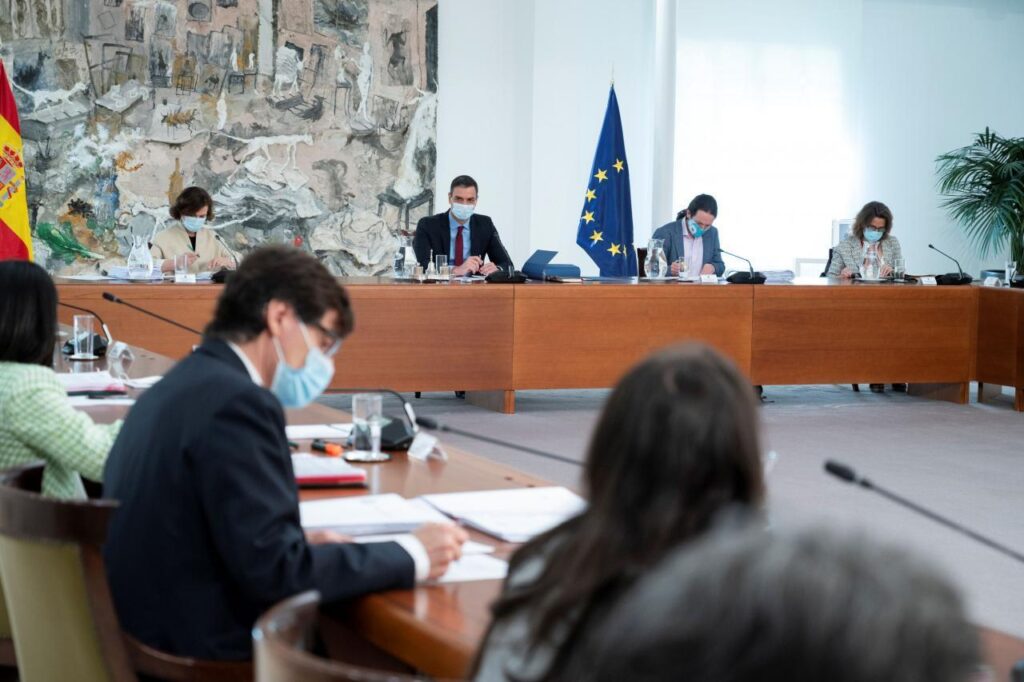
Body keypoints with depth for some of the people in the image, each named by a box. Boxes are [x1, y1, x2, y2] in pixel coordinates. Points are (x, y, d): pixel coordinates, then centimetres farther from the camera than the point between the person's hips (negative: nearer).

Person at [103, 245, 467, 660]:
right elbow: (275, 572, -21)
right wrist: (411, 557, -13)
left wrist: (303, 545, 6)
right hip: (213, 655, -9)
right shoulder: (237, 402, -17)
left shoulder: (180, 388, 10)